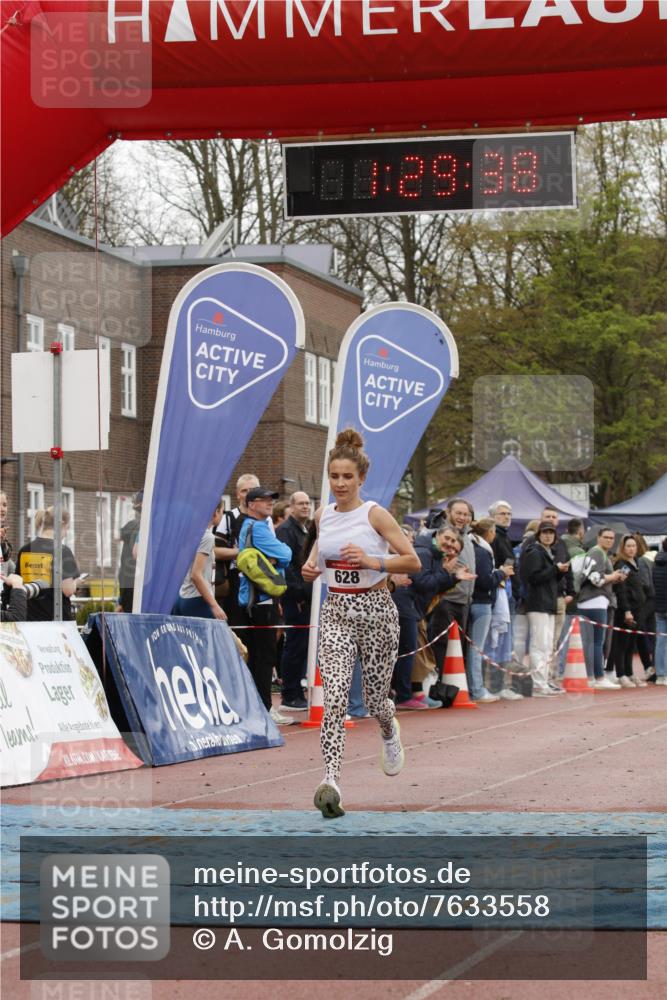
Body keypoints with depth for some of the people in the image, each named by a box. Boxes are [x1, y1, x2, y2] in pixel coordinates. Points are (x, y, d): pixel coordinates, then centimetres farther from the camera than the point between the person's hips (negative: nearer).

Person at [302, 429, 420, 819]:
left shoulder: (375, 514, -9)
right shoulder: (323, 515, 6)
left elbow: (413, 562, -9)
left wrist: (372, 561, -23)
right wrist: (312, 566, 5)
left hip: (375, 610, -3)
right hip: (336, 613, 3)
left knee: (375, 698, 9)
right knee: (335, 698, -15)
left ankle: (390, 733, 46)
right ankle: (332, 781, -23)